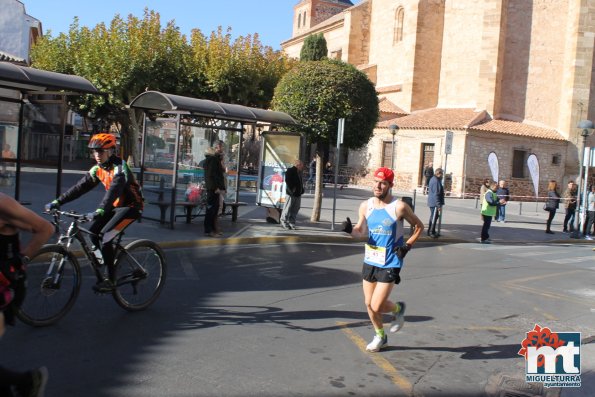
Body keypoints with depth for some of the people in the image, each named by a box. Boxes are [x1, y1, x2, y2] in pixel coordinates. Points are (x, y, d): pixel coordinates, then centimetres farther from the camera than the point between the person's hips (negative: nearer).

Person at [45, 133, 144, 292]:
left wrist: (100, 211, -52)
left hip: (130, 206, -8)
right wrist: (57, 202, -10)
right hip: (115, 205, 8)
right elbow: (80, 187, -1)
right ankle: (107, 262, 14)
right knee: (93, 231, -6)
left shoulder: (120, 168, -22)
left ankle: (110, 280, -11)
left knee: (104, 237, -19)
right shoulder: (98, 169, 2)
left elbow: (113, 190, -37)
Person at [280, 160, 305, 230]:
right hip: (291, 194, -8)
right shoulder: (290, 171, -10)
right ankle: (284, 222, 8)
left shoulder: (299, 172, 15)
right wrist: (292, 190, -21)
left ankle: (291, 223, 18)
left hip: (298, 194, 8)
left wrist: (301, 190, 9)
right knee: (288, 208, -2)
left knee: (295, 209, 10)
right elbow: (288, 181, -17)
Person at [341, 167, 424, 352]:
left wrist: (407, 245, -10)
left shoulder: (399, 207, -12)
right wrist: (350, 230, -13)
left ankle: (398, 309, 27)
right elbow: (361, 231, 9)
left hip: (390, 264, -5)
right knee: (369, 304, 12)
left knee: (377, 306, -7)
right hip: (370, 261, 5)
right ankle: (380, 336, 36)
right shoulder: (366, 206, 0)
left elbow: (419, 227, 1)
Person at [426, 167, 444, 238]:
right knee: (434, 217, -2)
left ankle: (430, 231, 25)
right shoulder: (436, 181, -21)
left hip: (432, 202, 10)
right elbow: (436, 194, -23)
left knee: (433, 216, 17)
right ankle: (431, 232, 4)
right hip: (435, 203, -10)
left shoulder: (433, 179, 12)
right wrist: (439, 205, -21)